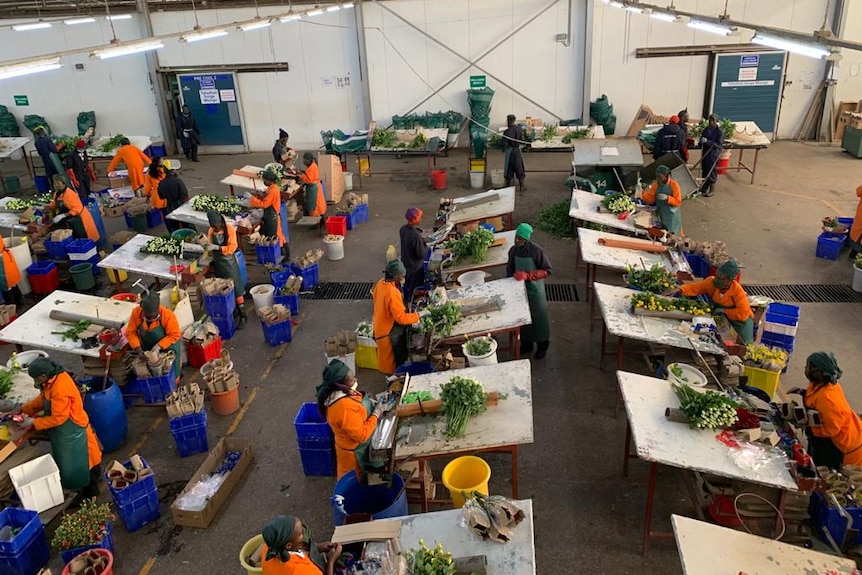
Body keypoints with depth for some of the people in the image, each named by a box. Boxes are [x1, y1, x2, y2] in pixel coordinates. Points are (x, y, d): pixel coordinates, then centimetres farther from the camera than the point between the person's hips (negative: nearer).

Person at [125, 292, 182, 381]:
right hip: (147, 348, 3)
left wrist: (159, 346, -34)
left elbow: (174, 335, -25)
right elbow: (131, 332, -15)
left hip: (168, 346, -3)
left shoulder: (168, 315, -33)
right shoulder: (136, 313, -24)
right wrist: (138, 348, -28)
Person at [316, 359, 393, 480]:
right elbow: (362, 435, -32)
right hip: (355, 451, -8)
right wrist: (377, 412, -26)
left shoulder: (337, 392, -12)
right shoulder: (345, 407, -40)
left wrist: (376, 405, -9)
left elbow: (360, 402, 7)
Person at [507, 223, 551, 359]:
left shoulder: (537, 251, -20)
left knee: (538, 317, 10)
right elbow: (510, 271, 8)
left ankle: (542, 345, 28)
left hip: (535, 289, -4)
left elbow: (546, 270, -17)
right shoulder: (513, 250, -5)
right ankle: (526, 343, 35)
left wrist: (527, 275, -27)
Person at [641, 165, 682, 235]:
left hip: (672, 217, -4)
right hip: (660, 216, 4)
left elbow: (678, 202, -9)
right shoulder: (656, 184, 3)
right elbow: (650, 200, 5)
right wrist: (644, 193, -12)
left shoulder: (674, 184, -9)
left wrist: (667, 198, -24)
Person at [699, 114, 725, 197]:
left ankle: (712, 190, 11)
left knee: (712, 171, 0)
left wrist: (707, 141, -23)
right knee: (704, 171, 12)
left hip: (714, 155, -6)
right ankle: (704, 188, 26)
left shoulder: (720, 131, -10)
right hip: (705, 153, 6)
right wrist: (701, 142, -4)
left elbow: (719, 145, -15)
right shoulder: (706, 130, 6)